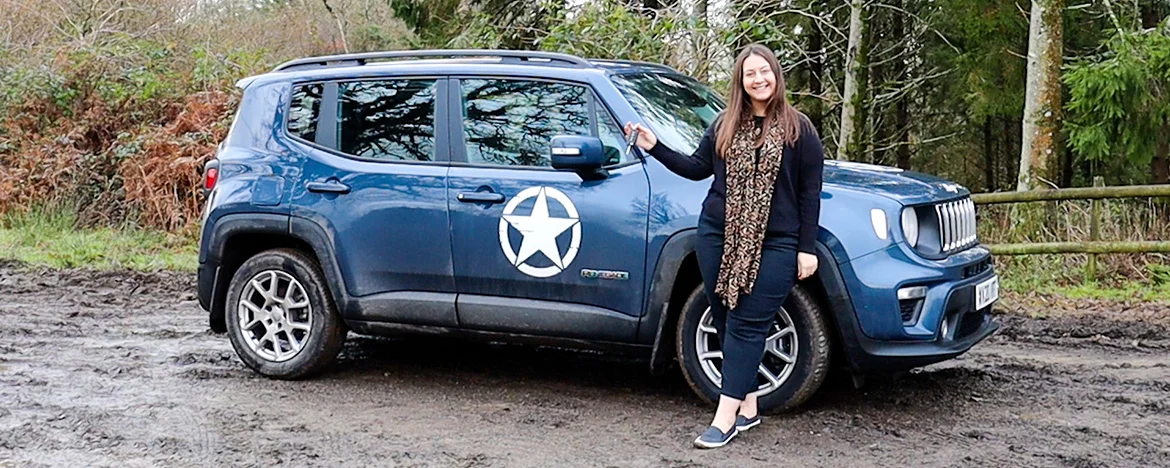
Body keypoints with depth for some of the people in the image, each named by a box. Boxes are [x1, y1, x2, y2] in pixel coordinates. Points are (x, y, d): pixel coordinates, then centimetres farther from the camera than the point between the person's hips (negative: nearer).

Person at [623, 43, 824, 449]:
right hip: (718, 237, 4)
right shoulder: (725, 125, 9)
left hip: (773, 245, -4)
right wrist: (655, 148, 6)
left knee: (746, 326, -7)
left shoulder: (798, 128, 0)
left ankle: (726, 415, -5)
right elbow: (698, 168, 16)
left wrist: (807, 248, -4)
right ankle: (748, 405, 17)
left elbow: (810, 191, 0)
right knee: (726, 321, 6)